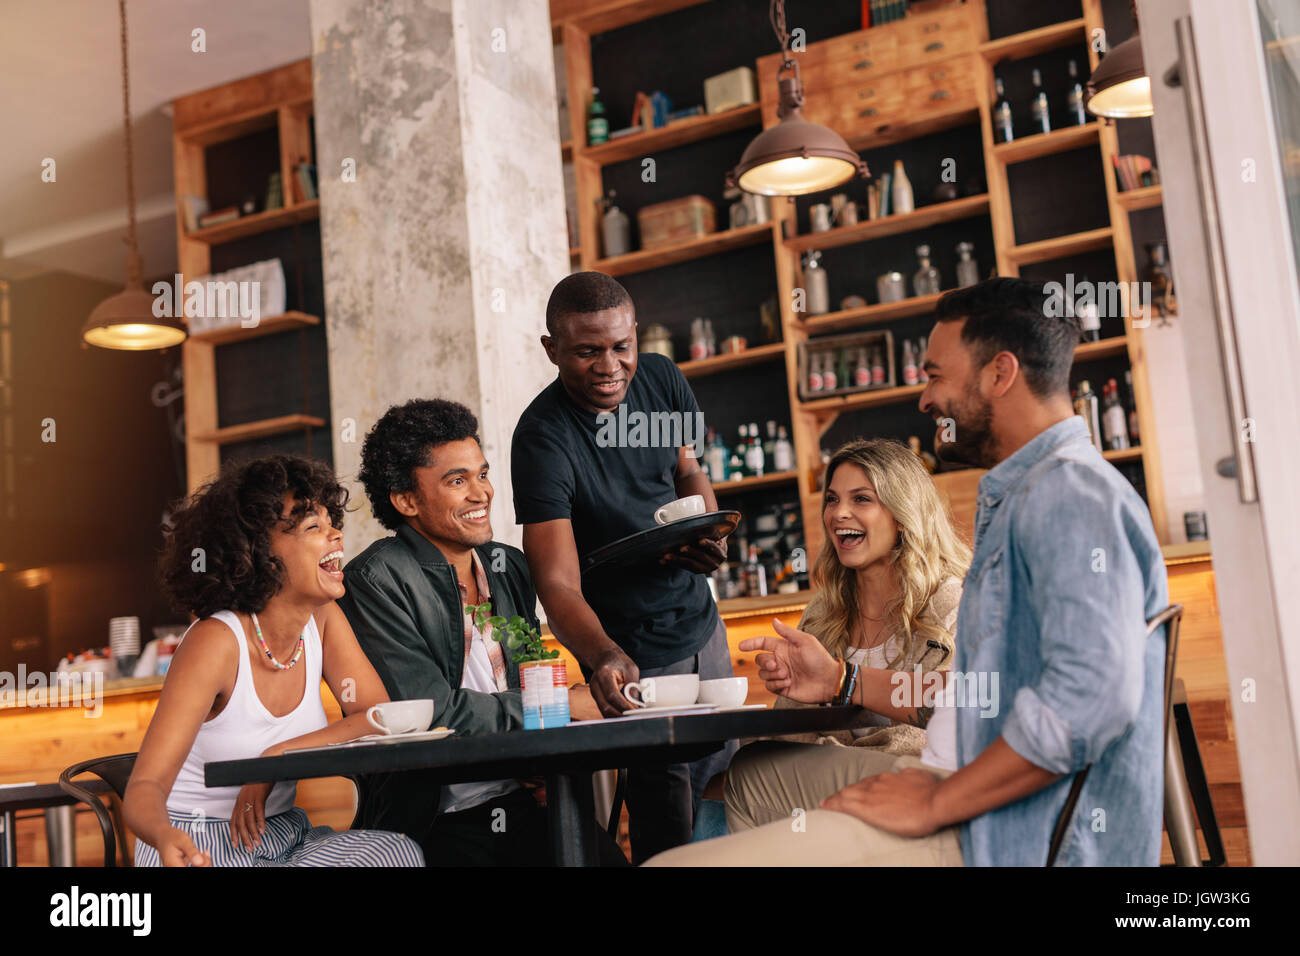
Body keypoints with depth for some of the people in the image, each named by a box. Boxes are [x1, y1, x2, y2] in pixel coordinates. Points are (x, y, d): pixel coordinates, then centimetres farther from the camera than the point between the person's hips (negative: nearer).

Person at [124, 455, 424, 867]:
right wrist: (165, 836, -47)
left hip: (282, 835, 6)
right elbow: (145, 785, -24)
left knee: (399, 850, -24)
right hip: (200, 845, -5)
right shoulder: (216, 642, -20)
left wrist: (278, 757, -20)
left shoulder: (323, 618, -2)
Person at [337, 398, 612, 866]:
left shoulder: (511, 567, 14)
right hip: (436, 824, -5)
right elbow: (431, 711, -16)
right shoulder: (375, 581, -8)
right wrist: (561, 704, -9)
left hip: (522, 804, 6)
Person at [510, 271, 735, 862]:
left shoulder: (662, 380, -5)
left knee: (726, 774, 17)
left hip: (702, 624, 6)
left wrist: (707, 534, -12)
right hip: (629, 649, -6)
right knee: (668, 801, -7)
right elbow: (557, 582, -30)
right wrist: (605, 659, -49)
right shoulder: (543, 437, -24)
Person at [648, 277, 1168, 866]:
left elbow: (1093, 697, -28)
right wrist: (843, 682, 18)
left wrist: (935, 805, -21)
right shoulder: (1018, 499, 22)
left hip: (1028, 845, -11)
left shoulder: (1072, 494, -15)